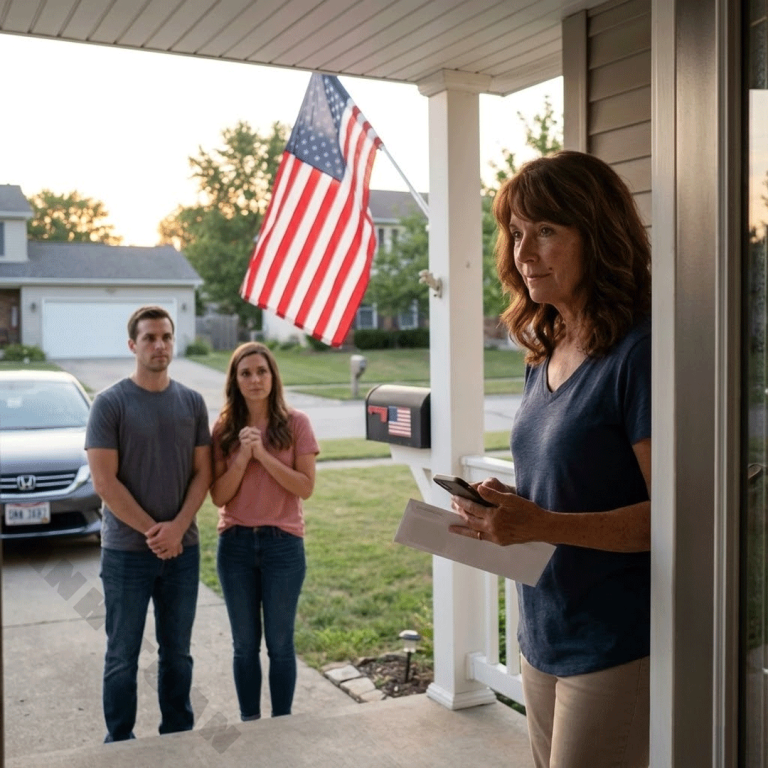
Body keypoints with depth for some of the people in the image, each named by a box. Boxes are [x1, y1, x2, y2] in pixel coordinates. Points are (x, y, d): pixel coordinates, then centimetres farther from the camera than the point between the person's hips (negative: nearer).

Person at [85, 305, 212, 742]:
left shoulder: (192, 402, 4)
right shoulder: (111, 403, -7)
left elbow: (203, 472, 3)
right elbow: (105, 481, -11)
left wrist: (177, 527, -11)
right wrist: (151, 530, -13)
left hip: (183, 549, 3)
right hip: (126, 552, -3)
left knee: (177, 652, 14)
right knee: (123, 656, 7)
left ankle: (179, 736, 28)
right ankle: (120, 744, 21)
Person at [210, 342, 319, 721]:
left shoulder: (295, 424, -4)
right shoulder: (223, 430, 1)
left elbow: (305, 487, -9)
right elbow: (218, 496, -3)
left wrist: (263, 454, -17)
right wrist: (242, 457, -17)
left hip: (283, 543, -2)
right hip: (236, 544, 2)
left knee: (279, 643, 7)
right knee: (245, 644, 11)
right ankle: (249, 723, 26)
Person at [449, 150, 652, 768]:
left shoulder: (637, 352, -17)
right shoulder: (546, 353, 8)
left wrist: (541, 526, -27)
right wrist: (505, 509, -1)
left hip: (615, 643, -8)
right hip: (543, 637, 8)